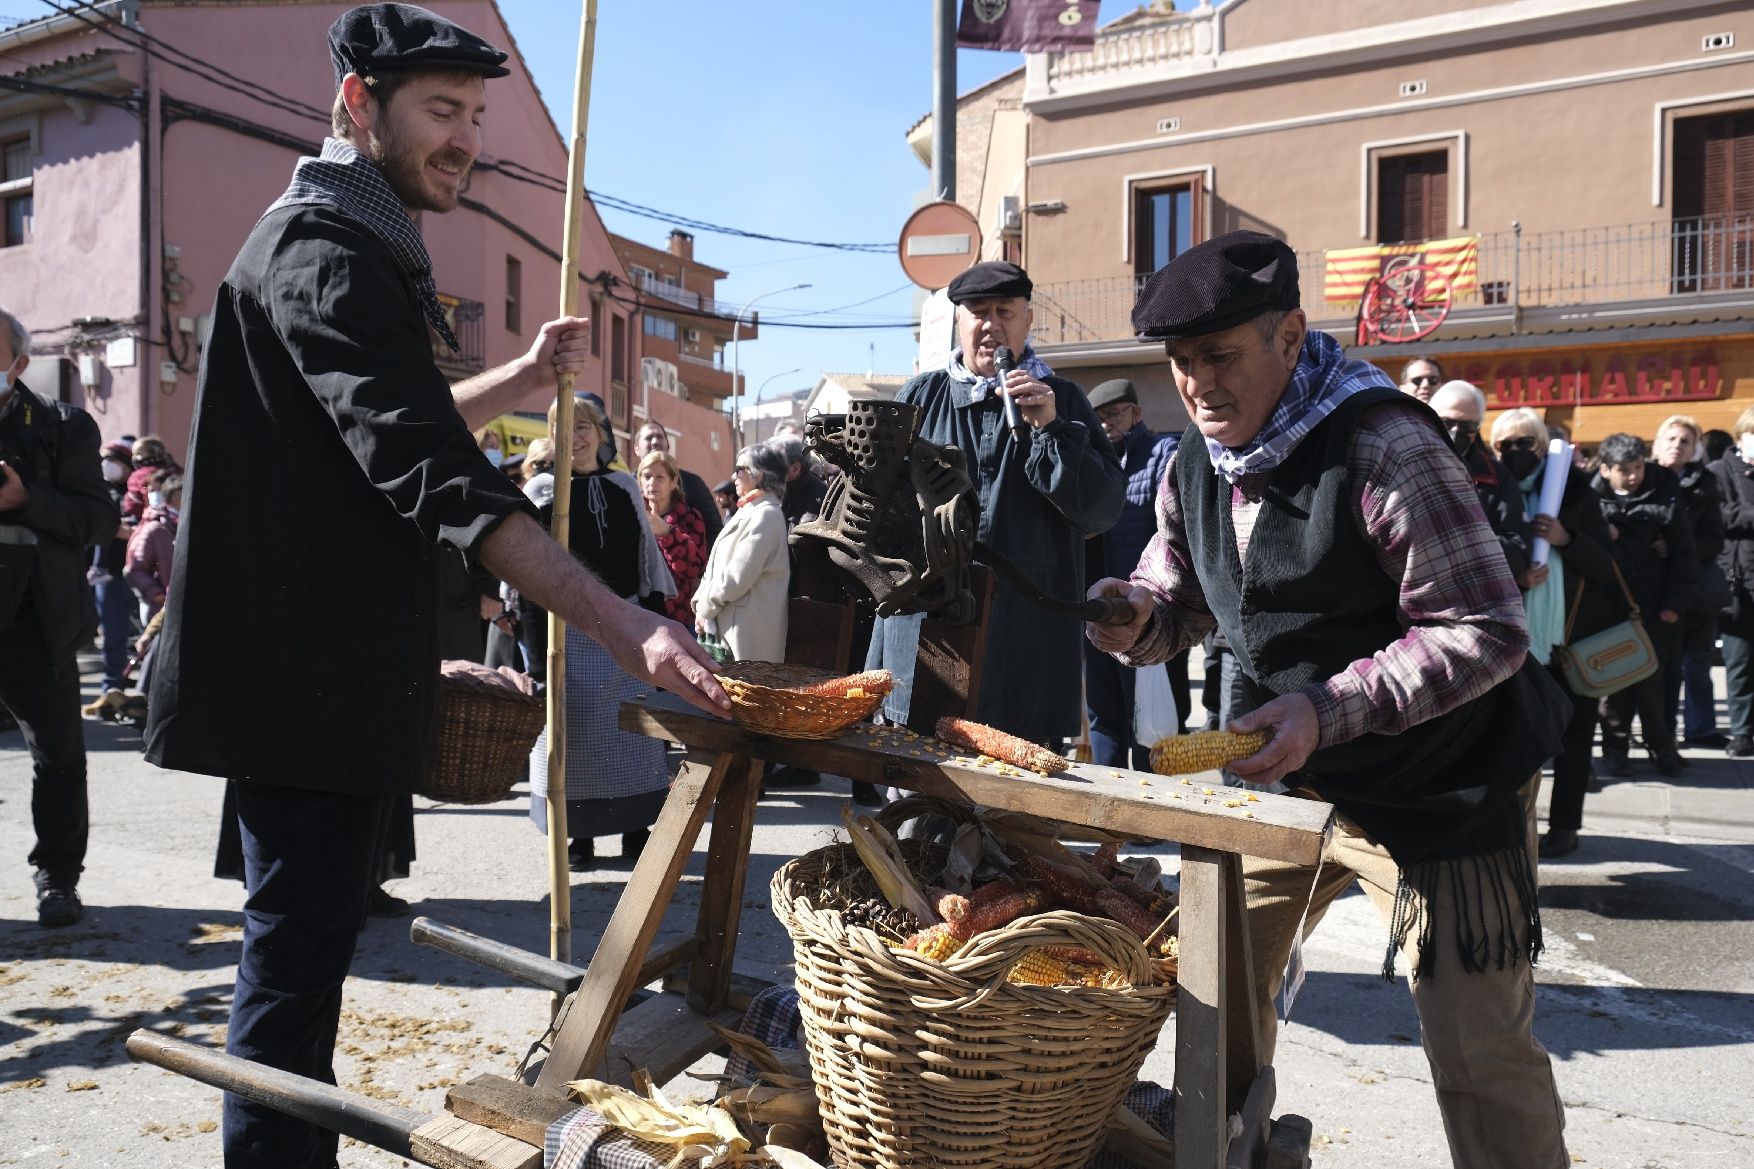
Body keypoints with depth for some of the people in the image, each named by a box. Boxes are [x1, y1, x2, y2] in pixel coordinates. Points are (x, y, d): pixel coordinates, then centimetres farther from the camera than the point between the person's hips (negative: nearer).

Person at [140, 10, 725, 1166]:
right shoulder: (327, 247, -15)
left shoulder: (354, 244, 19)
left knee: (309, 943, 17)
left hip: (331, 667, 10)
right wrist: (623, 626, -36)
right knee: (300, 950, -4)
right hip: (307, 671, -10)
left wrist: (523, 381, 15)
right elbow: (432, 471, -28)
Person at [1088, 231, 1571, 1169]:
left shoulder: (1384, 447, -24)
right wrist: (1134, 617, -14)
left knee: (1477, 1050, -3)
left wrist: (1330, 710, -34)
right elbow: (1176, 601, 10)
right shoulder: (1194, 468, -1)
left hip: (1440, 790, -6)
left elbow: (1488, 630, -25)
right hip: (1292, 776, 7)